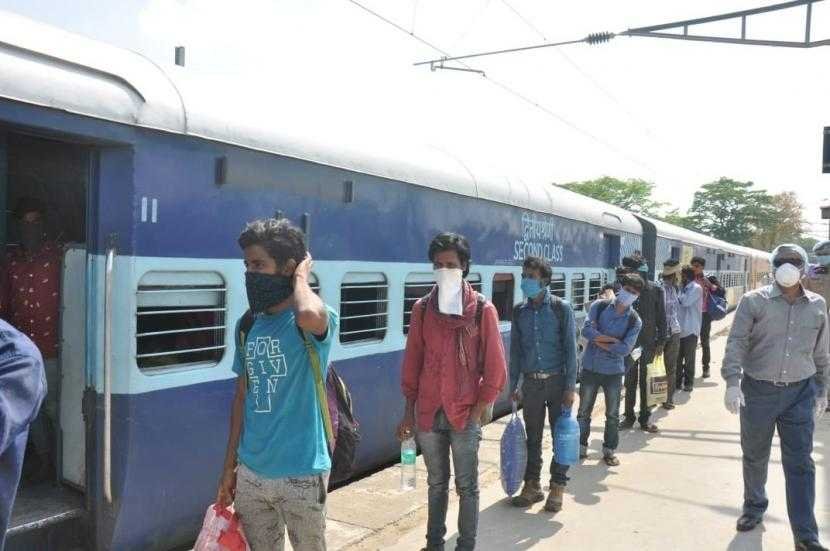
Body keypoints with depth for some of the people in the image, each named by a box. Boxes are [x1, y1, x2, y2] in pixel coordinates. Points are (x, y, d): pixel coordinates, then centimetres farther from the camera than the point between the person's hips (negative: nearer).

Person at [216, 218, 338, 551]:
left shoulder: (317, 320, -16)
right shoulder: (247, 325, 3)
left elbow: (309, 316, -43)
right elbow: (242, 396, 10)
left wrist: (301, 277, -21)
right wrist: (229, 465, 12)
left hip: (301, 474, -5)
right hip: (250, 473, 6)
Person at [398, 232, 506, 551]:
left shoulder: (483, 310, -7)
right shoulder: (422, 308, 2)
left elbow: (495, 369, -5)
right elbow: (412, 362, 5)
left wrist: (476, 412, -7)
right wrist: (409, 412, 5)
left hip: (464, 415, -3)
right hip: (428, 413, 3)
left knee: (466, 487, 9)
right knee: (436, 483, 18)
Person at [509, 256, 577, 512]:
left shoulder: (561, 308, -8)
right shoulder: (519, 311, 2)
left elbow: (570, 348, -7)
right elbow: (515, 349, 7)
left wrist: (570, 386, -11)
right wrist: (513, 385, 5)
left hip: (557, 380, -2)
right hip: (531, 382, 3)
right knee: (533, 436, 11)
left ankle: (557, 487, 20)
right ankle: (532, 485, 23)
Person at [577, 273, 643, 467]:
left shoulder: (635, 321, -5)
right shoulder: (599, 306, -4)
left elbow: (625, 349, -16)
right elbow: (586, 330, -18)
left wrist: (599, 340, -14)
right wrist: (613, 339, -17)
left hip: (614, 371, 0)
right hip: (590, 368, 0)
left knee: (612, 414, 11)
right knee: (584, 411, 11)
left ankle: (609, 450, 28)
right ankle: (581, 447, 26)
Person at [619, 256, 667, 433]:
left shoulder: (655, 290, -3)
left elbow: (661, 317, 1)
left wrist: (661, 340, -3)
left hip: (648, 343, 0)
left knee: (646, 382, 9)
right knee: (630, 382, 9)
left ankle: (645, 417, 20)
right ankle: (629, 416, 20)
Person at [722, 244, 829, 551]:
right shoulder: (754, 301, -6)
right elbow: (736, 343, -11)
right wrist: (733, 382, -21)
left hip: (800, 393, 2)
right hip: (758, 390, -1)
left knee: (800, 464, 1)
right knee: (755, 457, 14)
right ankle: (754, 506, 36)